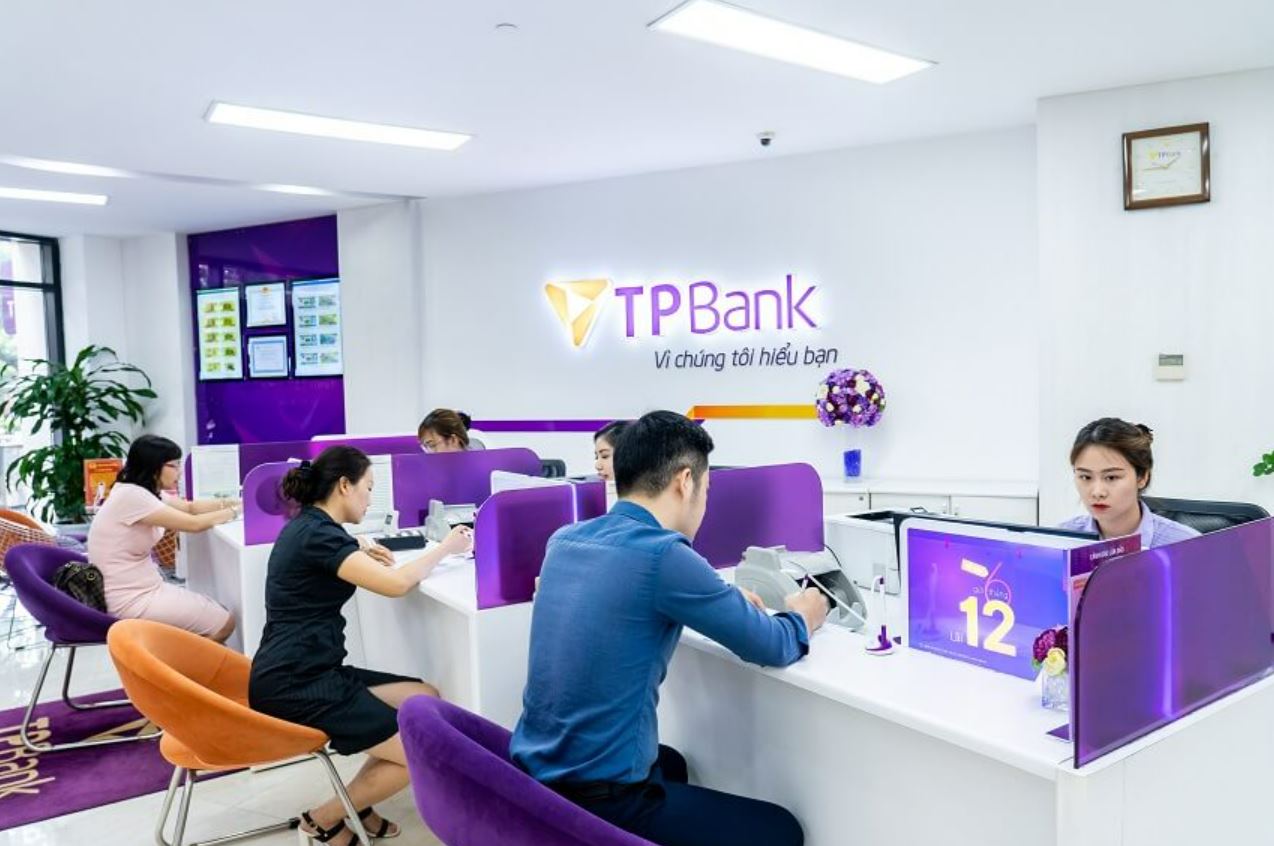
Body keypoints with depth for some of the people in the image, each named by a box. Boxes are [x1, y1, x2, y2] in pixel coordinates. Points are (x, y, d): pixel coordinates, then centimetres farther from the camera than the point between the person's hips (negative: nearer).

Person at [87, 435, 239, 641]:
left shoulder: (144, 491, 5)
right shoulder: (132, 496, -23)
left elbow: (190, 507, 14)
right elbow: (194, 524, -22)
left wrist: (237, 501, 4)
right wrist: (235, 511, -8)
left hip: (141, 588, 10)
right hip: (130, 600, -10)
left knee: (216, 613, 12)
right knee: (224, 623, -6)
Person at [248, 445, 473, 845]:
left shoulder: (308, 526, 14)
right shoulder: (317, 533, -17)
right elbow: (396, 583, -24)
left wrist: (360, 557, 18)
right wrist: (445, 548, -8)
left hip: (306, 674, 10)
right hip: (294, 686, -10)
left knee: (426, 699, 3)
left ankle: (355, 807, 12)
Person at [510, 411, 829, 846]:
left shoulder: (564, 540, 1)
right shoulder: (663, 555, -22)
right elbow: (771, 648, -10)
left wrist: (723, 602, 23)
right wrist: (801, 617, 12)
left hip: (533, 771, 8)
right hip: (596, 800, -8)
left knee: (671, 763, 34)